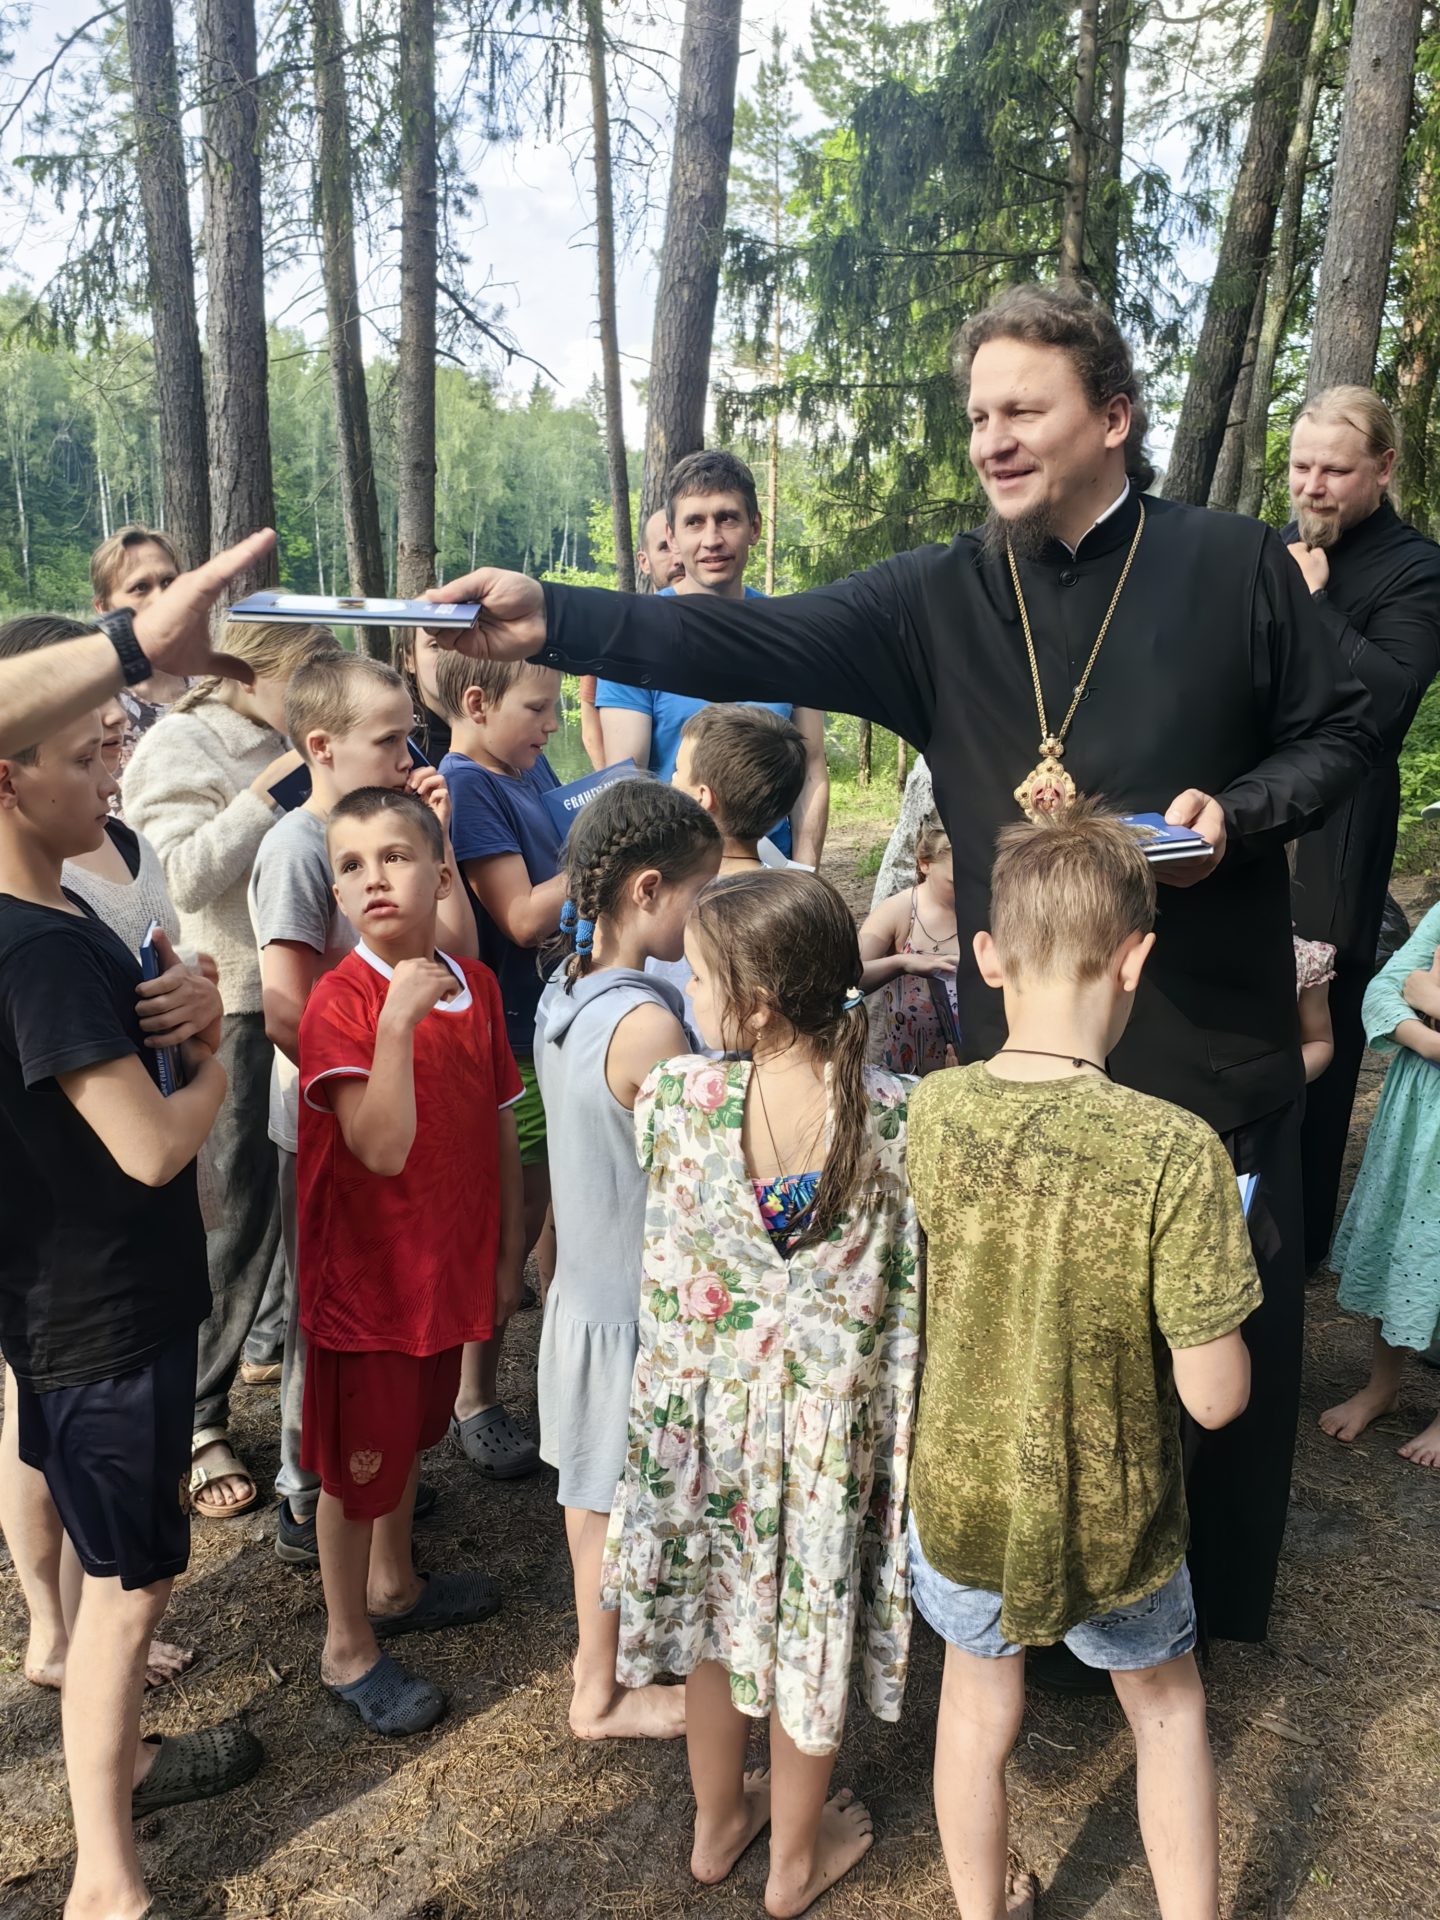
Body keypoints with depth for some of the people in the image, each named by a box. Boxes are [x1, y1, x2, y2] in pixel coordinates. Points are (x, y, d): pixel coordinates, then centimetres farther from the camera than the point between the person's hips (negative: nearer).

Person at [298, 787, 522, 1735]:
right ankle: (348, 1647, 31)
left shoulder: (476, 986, -3)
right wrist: (398, 1020, -37)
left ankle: (395, 1584, 49)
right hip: (364, 1273, -6)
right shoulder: (340, 1002, -21)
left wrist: (507, 1254, 8)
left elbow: (501, 1130, 5)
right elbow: (382, 1148, -31)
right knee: (356, 1461, 11)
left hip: (450, 1263, 6)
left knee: (408, 1433, 26)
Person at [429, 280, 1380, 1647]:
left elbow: (1340, 730, 6)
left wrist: (1237, 813, -13)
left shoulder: (1234, 568, -4)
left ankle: (1215, 1598, 38)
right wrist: (553, 622, -24)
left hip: (1212, 1035, -1)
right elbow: (752, 646, -12)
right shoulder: (940, 599, -1)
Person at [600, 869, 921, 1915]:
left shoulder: (678, 1096, -20)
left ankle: (717, 1824, 48)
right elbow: (911, 1291, -11)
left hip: (709, 1405, 1)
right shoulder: (896, 1116, -21)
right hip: (834, 1421, -1)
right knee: (810, 1624, 20)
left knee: (719, 1612, 23)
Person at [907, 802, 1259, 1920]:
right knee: (1166, 1702, 28)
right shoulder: (1174, 1153, -28)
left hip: (959, 1494, 2)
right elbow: (1214, 1397, -20)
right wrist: (1227, 1274, -3)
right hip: (1112, 1519, -2)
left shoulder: (925, 1115, -18)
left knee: (979, 1708, 28)